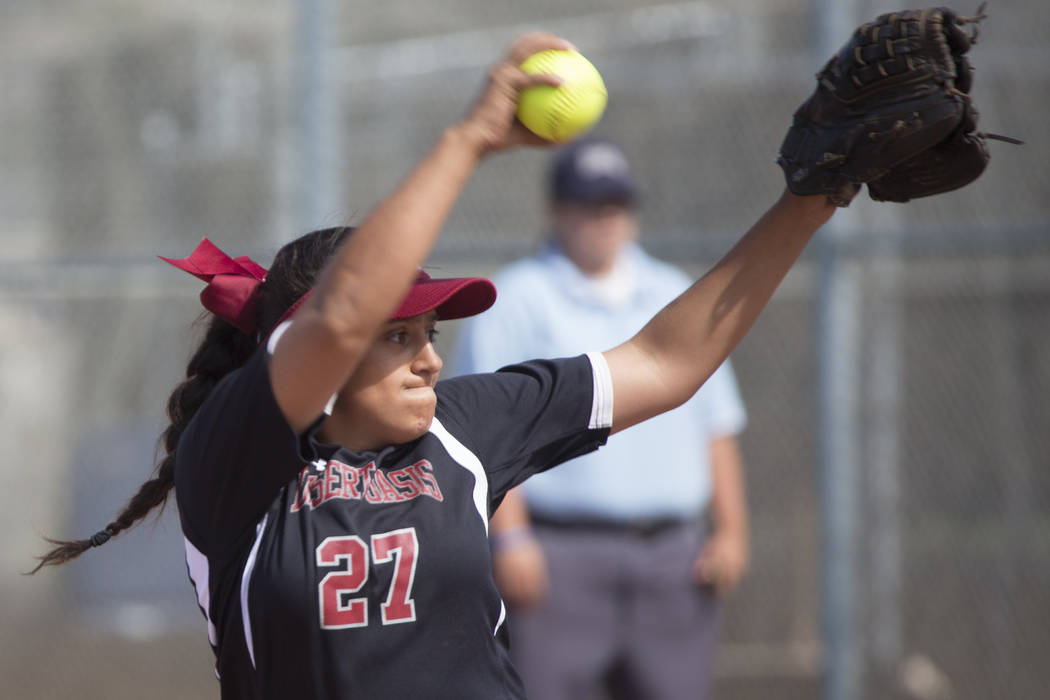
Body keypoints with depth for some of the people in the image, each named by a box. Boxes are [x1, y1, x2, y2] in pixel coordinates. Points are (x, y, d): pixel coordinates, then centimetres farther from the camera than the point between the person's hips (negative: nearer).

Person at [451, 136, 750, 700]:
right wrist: (508, 536, -16)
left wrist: (730, 528, 11)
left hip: (675, 555, 6)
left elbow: (717, 422, 20)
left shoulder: (676, 296, 19)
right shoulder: (516, 301, 1)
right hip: (562, 555, -5)